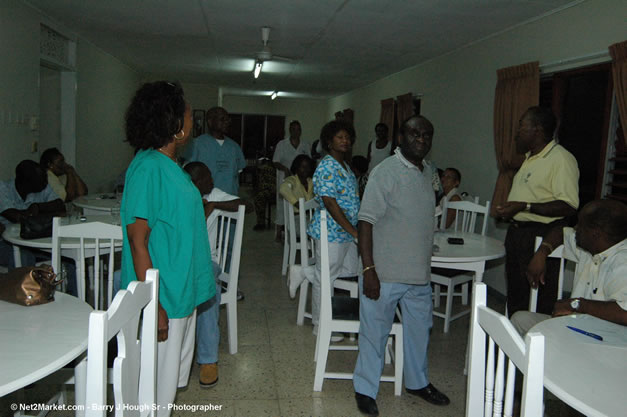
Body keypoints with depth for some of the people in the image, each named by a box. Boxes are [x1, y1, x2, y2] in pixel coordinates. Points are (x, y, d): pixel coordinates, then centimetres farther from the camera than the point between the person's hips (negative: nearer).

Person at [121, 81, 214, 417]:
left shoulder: (170, 165, 9)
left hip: (182, 292, 10)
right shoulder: (148, 168, -20)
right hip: (163, 298, -10)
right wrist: (153, 306, -22)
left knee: (174, 376, 22)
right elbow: (137, 240, -22)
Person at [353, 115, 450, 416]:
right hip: (385, 274, -7)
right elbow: (367, 221, -17)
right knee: (375, 332, 6)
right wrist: (369, 269, -21)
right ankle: (365, 390, 25)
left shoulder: (427, 171, 9)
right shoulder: (386, 172, -15)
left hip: (419, 273, 7)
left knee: (419, 328, 20)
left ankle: (417, 381, 41)